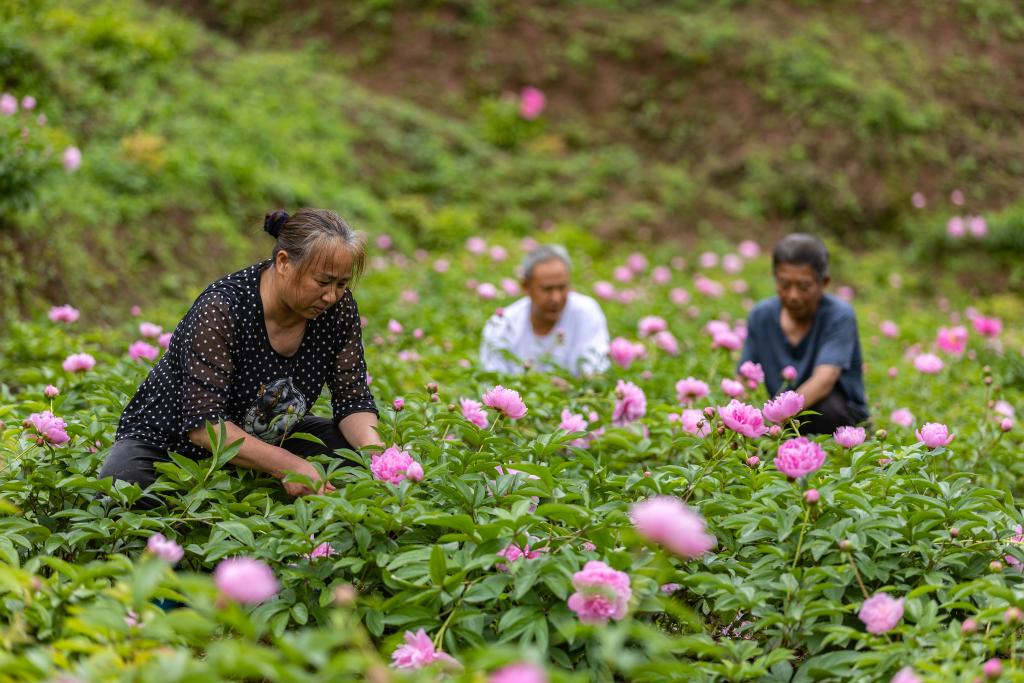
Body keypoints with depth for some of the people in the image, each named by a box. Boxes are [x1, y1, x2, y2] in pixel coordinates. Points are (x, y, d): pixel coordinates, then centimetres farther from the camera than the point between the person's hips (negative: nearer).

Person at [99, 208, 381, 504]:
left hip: (269, 441, 5)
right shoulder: (220, 309, -30)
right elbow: (203, 424, -34)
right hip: (170, 442, -5)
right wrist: (286, 466, -44)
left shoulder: (338, 307, -14)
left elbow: (353, 400, -9)